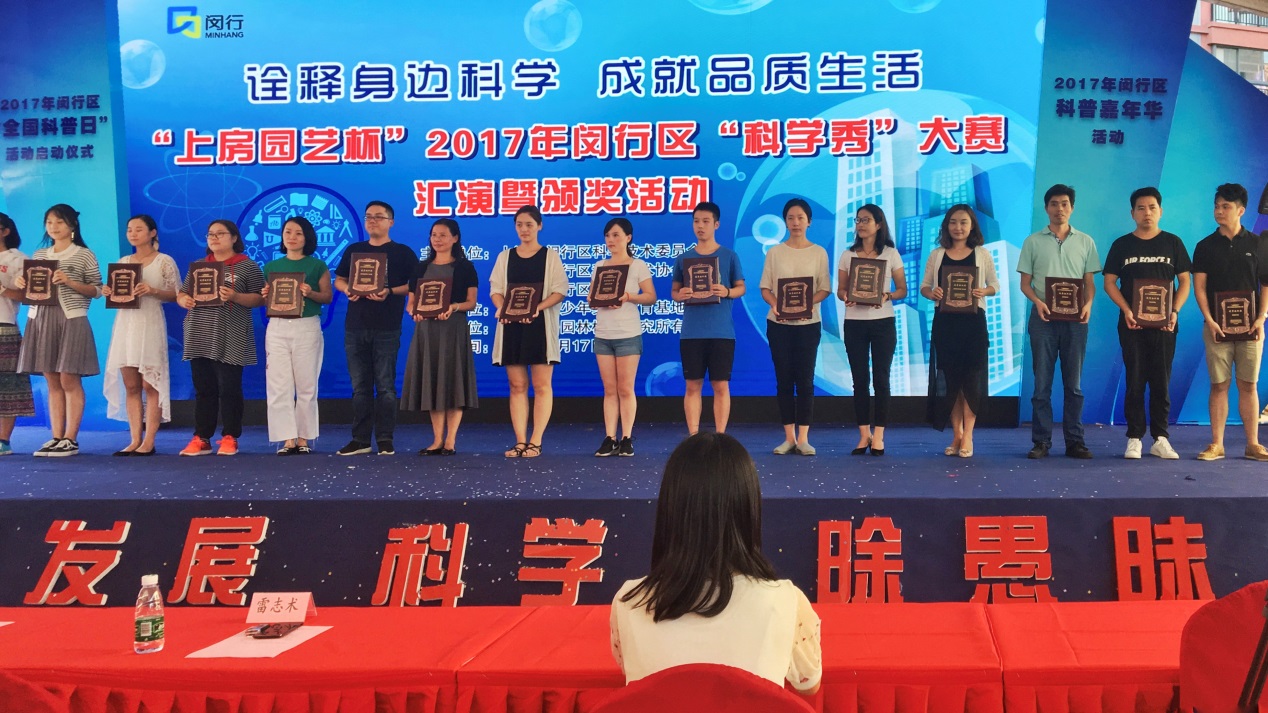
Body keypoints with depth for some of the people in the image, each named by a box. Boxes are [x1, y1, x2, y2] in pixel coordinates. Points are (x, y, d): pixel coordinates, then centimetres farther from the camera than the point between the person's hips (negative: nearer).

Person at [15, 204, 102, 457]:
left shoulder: (84, 255, 1)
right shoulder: (39, 255, 16)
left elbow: (97, 290, -3)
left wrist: (69, 282, -15)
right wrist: (21, 284, -1)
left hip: (70, 320, -5)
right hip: (41, 319, 5)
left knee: (69, 381, -5)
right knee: (52, 382, 6)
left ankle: (71, 439, -1)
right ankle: (56, 437, 8)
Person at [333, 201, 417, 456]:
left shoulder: (402, 252, 4)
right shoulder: (354, 250, 16)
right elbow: (339, 280, 17)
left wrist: (390, 292, -17)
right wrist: (347, 289, -5)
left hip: (386, 328, -4)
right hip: (355, 327, 4)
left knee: (385, 385, -2)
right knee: (360, 386, 6)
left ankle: (385, 440, 1)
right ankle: (360, 439, 11)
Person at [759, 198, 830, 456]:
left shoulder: (819, 253, 3)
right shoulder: (774, 252, 5)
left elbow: (825, 289, 1)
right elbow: (765, 287, 3)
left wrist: (808, 302, -18)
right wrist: (774, 304, -17)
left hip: (808, 323, -1)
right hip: (779, 323, 1)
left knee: (805, 379, -2)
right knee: (784, 379, 3)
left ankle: (803, 438, 1)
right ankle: (789, 437, 9)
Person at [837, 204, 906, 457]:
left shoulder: (891, 254, 2)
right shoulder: (848, 255, 7)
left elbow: (902, 289, 2)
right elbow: (840, 289, 8)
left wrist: (887, 296, -18)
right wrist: (845, 298, -15)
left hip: (883, 321, -2)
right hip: (854, 322, 2)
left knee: (881, 378, -1)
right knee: (859, 379, 3)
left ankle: (878, 436, 4)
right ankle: (864, 435, 10)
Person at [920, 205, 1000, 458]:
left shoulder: (982, 254, 5)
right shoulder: (937, 255, 8)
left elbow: (995, 285, 8)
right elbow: (924, 286, 9)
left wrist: (984, 291, -14)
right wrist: (931, 293, -14)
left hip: (973, 321, -2)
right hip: (944, 321, 2)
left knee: (971, 377, -3)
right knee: (948, 377, 4)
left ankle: (967, 436, 1)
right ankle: (956, 435, 12)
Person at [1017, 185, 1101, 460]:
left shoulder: (1086, 242, 10)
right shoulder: (1033, 242, 7)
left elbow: (1090, 281, 9)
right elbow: (1025, 282, 6)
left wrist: (1088, 304, -10)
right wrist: (1037, 302, -14)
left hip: (1075, 319, 1)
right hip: (1043, 317, -1)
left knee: (1074, 383, 4)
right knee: (1042, 382, 0)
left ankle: (1074, 441, 8)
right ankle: (1041, 441, 4)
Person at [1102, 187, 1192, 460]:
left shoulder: (1172, 243, 7)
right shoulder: (1122, 245, 6)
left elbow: (1184, 281, 7)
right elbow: (1110, 282, 5)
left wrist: (1175, 311, -7)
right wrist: (1126, 310, -9)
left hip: (1163, 324, 0)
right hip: (1132, 323, 0)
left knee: (1161, 382, 2)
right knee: (1135, 381, 0)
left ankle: (1160, 439, 6)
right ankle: (1134, 439, 2)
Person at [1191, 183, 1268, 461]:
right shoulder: (1206, 246, 4)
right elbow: (1199, 286, -1)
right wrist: (1209, 320, -12)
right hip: (1218, 327, 0)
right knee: (1219, 385, 1)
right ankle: (1216, 444, 5)